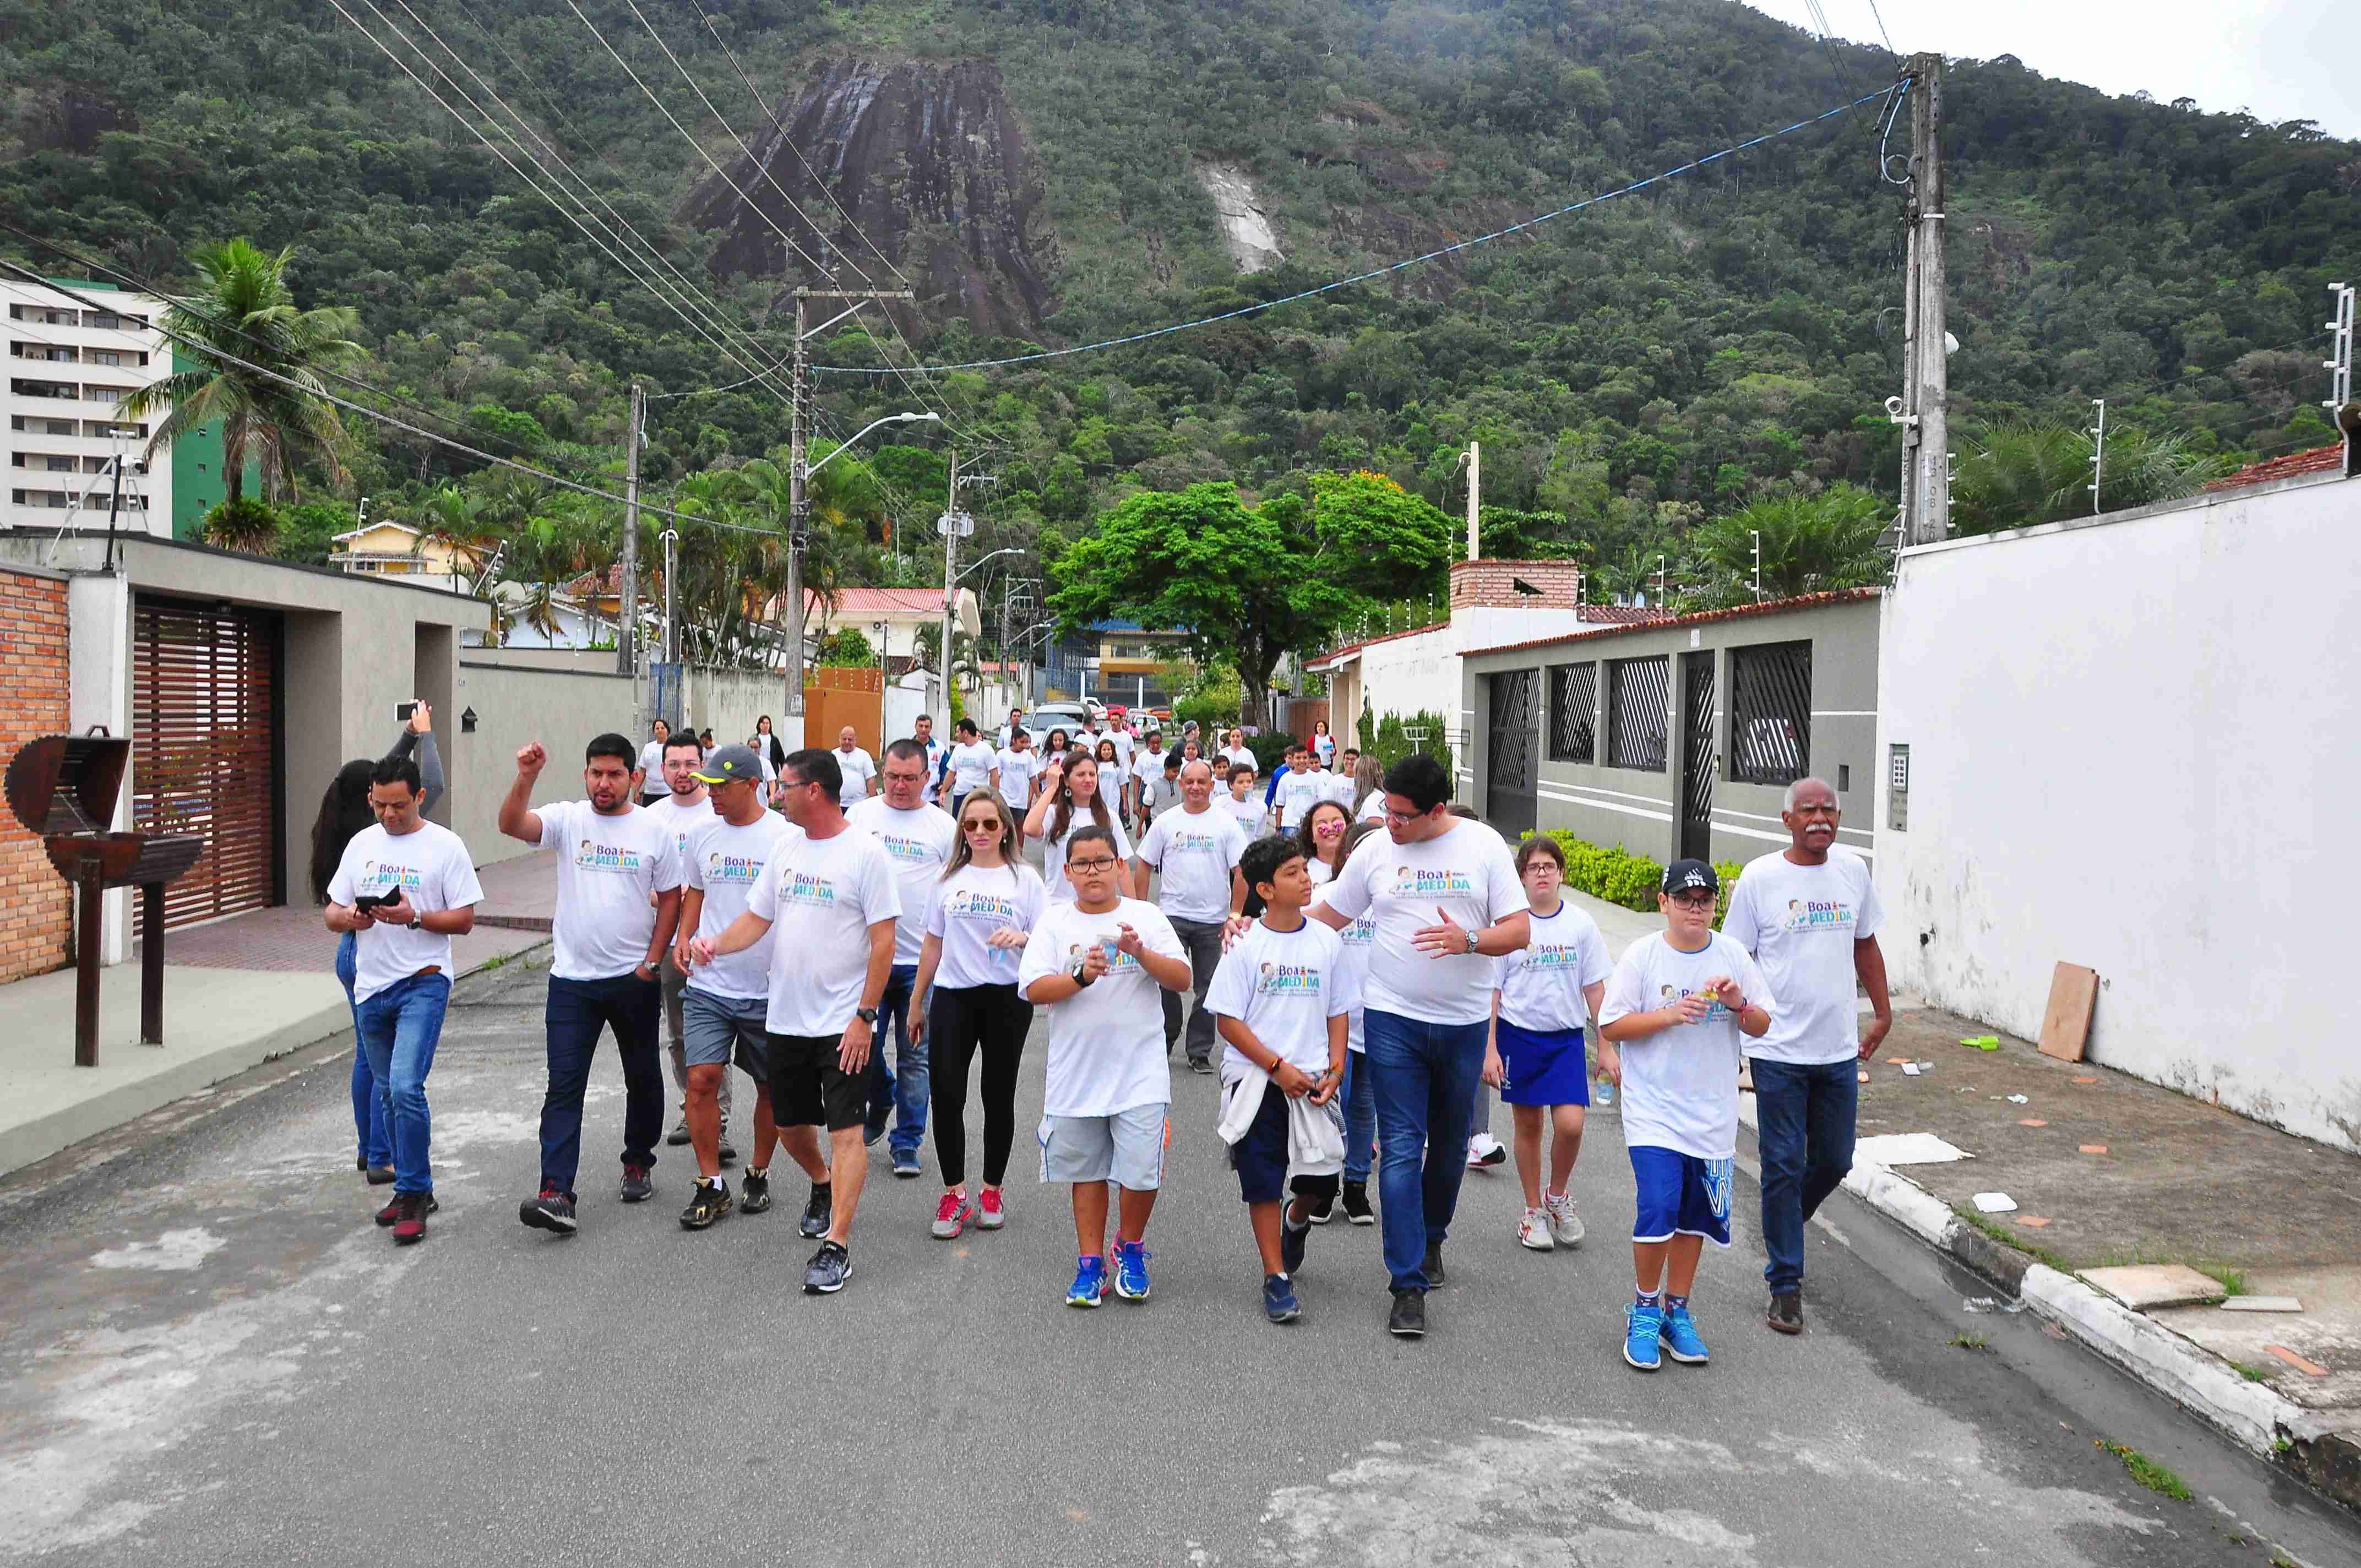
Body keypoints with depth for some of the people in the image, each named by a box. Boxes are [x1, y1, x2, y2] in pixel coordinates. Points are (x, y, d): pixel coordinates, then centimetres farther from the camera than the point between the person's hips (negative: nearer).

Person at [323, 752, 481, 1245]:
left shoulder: (445, 846, -4)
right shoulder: (361, 844, 12)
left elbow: (464, 920, -5)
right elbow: (332, 915, 13)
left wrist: (413, 917, -20)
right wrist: (351, 918, -9)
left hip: (423, 983, -6)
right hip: (371, 985, 6)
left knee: (406, 1088, -18)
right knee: (389, 1094, 14)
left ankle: (414, 1195, -7)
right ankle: (413, 1190, 27)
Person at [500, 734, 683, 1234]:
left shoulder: (655, 831, -1)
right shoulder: (567, 819, -1)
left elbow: (670, 899, 2)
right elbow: (511, 825, -19)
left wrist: (652, 963, -4)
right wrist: (526, 778, -35)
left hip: (634, 980, 1)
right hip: (572, 980, 0)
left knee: (642, 1077, 14)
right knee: (564, 1086, -6)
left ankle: (638, 1163, 34)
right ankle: (555, 1193, -10)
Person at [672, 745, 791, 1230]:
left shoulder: (785, 837, -10)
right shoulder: (702, 833, 5)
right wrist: (683, 936, 4)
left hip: (768, 986, -3)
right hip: (708, 984, 3)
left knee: (770, 1086, 10)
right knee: (702, 1080, -5)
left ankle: (758, 1174, 29)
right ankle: (710, 1186, 7)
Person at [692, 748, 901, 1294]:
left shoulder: (865, 852, -12)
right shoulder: (787, 849, 9)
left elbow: (883, 940, -14)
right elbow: (757, 918, 12)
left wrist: (865, 1015, -17)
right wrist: (717, 945, -9)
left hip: (843, 1023, -7)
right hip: (785, 1018, 7)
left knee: (846, 1130, -7)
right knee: (790, 1124, 18)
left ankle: (836, 1245, -5)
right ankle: (823, 1187, 45)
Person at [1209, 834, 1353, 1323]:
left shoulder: (1327, 940, 4)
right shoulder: (1246, 944, -6)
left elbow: (1338, 1012, 11)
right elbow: (1228, 1021, -6)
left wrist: (1335, 1069, -2)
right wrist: (1278, 1066, -12)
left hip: (1311, 1080, 3)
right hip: (1255, 1080, -2)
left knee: (1324, 1174, -1)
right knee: (1264, 1182, 1)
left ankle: (1297, 1220, 34)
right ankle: (1276, 1279, 14)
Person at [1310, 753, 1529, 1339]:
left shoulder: (1483, 845, -2)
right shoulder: (1375, 850, 0)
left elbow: (1518, 931, -4)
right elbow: (1327, 918, 10)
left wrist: (1468, 940, -23)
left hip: (1465, 1021, 1)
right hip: (1393, 1019, -1)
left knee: (1449, 1143, 15)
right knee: (1401, 1149, -6)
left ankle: (1430, 1239, 40)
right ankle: (1409, 1286, -3)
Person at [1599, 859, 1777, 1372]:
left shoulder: (1732, 955, 3)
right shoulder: (1642, 955, -6)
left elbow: (1762, 1027, 8)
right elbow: (1611, 1026, -6)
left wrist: (1739, 1005, -13)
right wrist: (1670, 1014, -18)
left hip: (1712, 1113, 4)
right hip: (1653, 1108, -4)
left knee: (1694, 1215, 11)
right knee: (1658, 1208, -15)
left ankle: (1676, 1312, 28)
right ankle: (1644, 1309, 6)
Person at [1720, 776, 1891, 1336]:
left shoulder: (1853, 870, 6)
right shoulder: (1760, 878, -7)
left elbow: (1865, 944, 18)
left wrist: (1883, 1012, 17)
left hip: (1838, 1049, 4)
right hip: (1779, 1051, -4)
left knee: (1834, 1162, 12)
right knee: (1784, 1166, 0)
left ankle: (1785, 1224, 40)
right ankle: (1785, 1285, 11)